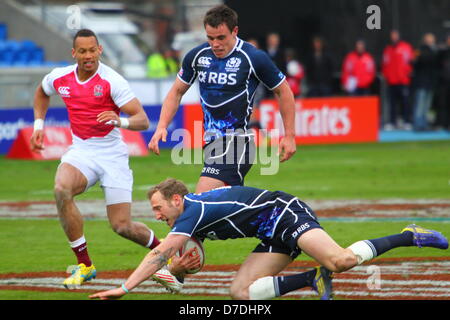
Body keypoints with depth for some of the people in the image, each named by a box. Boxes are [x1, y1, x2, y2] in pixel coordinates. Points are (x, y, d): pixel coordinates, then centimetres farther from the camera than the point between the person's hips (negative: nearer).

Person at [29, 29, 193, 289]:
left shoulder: (111, 80, -15)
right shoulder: (59, 78, 0)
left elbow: (143, 120, -19)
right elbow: (42, 93, 26)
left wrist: (120, 121, -38)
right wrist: (38, 125, 15)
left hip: (112, 155, -3)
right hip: (81, 151, 3)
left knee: (122, 226, -6)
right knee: (61, 189, -30)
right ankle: (84, 265, -18)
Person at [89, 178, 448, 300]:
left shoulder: (193, 209, -13)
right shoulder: (195, 217, 16)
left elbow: (160, 254, -19)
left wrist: (124, 288, -18)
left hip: (284, 212, -10)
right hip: (274, 236, 10)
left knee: (340, 260, -31)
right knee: (241, 291, -4)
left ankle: (409, 237, -15)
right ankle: (314, 278, -3)